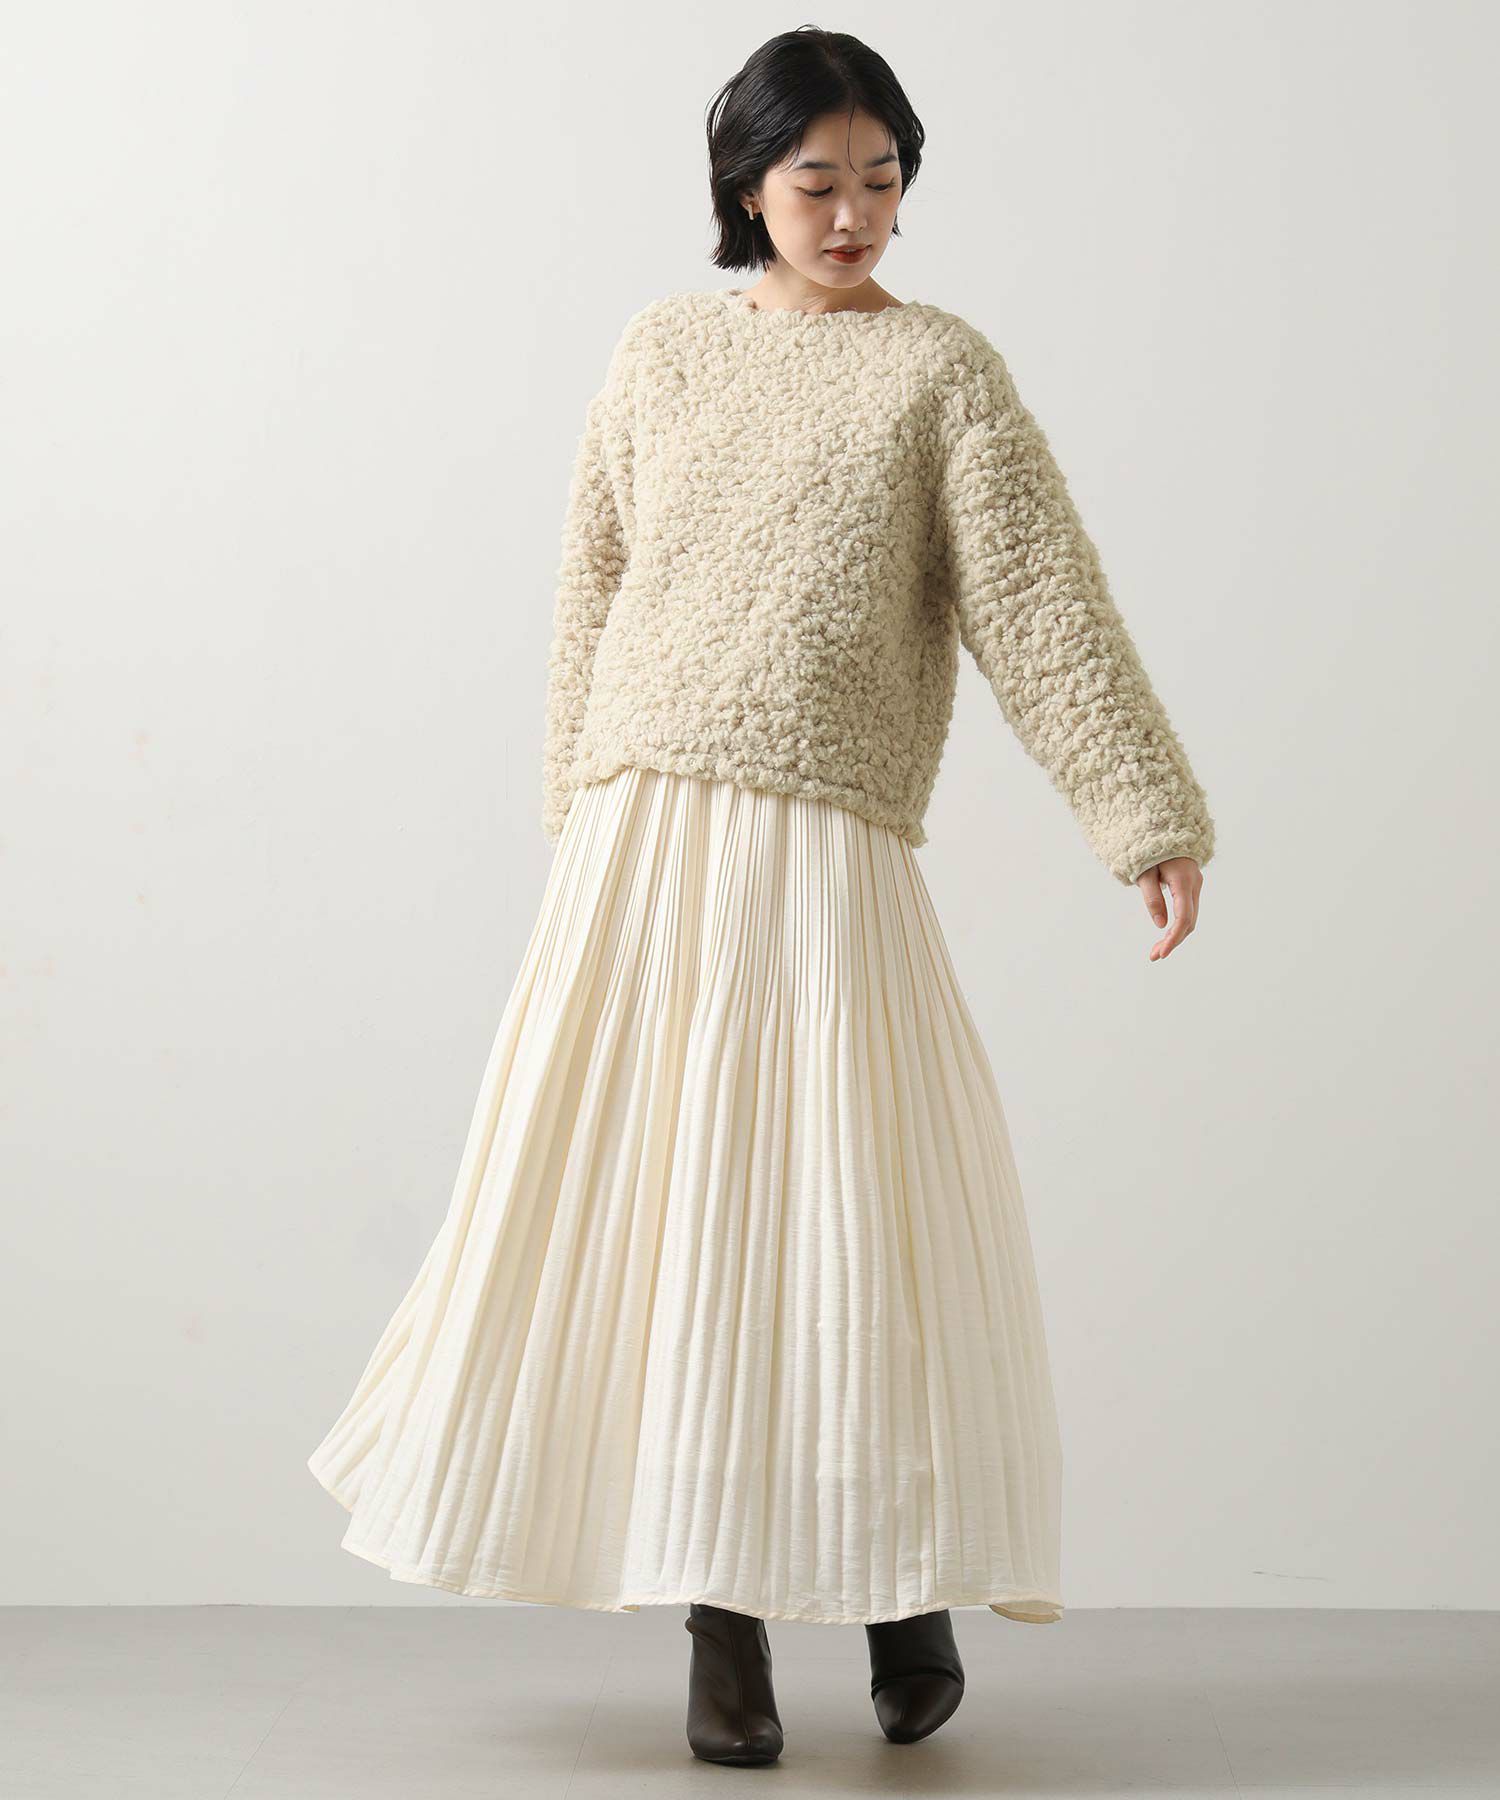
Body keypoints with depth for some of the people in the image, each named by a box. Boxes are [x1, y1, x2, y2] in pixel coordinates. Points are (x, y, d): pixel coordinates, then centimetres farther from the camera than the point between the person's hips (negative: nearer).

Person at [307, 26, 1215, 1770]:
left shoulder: (941, 368, 5)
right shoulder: (665, 346, 12)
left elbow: (1045, 607, -2)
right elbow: (592, 587, 16)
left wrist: (1152, 820, -9)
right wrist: (585, 820, 12)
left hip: (826, 857, -2)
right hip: (639, 850, 2)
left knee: (849, 1210, -3)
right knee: (660, 1209, 2)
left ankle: (904, 1579, 20)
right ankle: (722, 1629, 14)